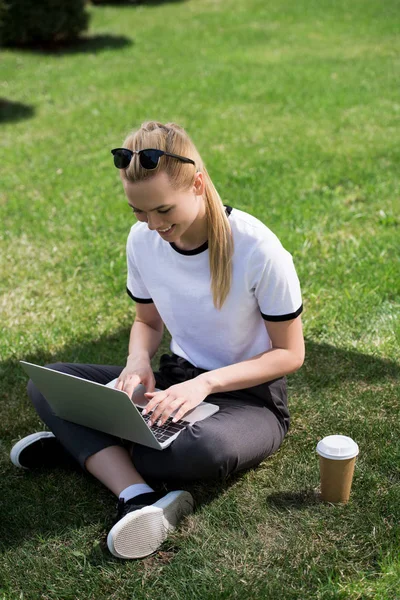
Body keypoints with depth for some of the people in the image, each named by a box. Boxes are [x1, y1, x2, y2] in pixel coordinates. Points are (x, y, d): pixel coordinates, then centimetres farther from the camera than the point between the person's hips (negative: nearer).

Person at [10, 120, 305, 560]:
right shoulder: (142, 239, -7)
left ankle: (83, 446, -13)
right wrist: (139, 360, -13)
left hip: (249, 396, -5)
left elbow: (290, 354, -13)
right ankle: (139, 499, -31)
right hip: (178, 378, 5)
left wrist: (206, 382, -26)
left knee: (207, 449, -41)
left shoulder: (257, 249, -22)